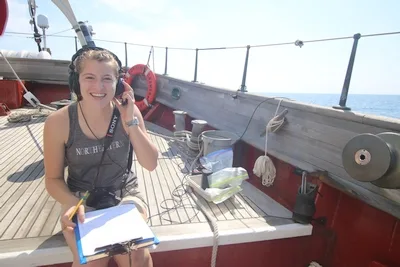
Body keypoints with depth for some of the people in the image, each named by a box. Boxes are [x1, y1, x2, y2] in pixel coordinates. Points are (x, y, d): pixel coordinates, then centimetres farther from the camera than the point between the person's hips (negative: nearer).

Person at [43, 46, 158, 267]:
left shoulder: (128, 111, -11)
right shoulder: (58, 122, -14)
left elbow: (151, 164, -12)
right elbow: (53, 179, -2)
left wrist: (130, 121, -22)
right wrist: (72, 203, -24)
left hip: (125, 195, 1)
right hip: (82, 200, 0)